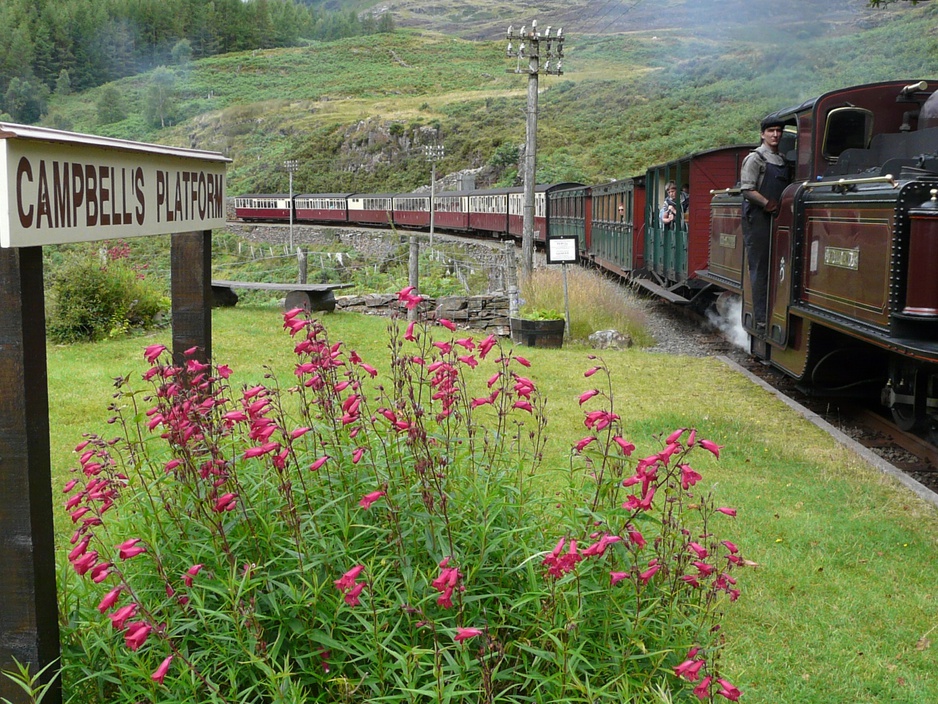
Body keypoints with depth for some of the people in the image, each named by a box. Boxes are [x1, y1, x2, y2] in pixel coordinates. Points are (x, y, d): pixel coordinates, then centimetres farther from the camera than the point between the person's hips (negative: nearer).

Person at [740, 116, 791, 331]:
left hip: (777, 219, 7)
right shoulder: (755, 158, -3)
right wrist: (768, 204, -18)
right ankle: (761, 319, -6)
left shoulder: (783, 162, 18)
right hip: (758, 219, -7)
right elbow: (747, 190, -11)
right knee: (760, 269, -6)